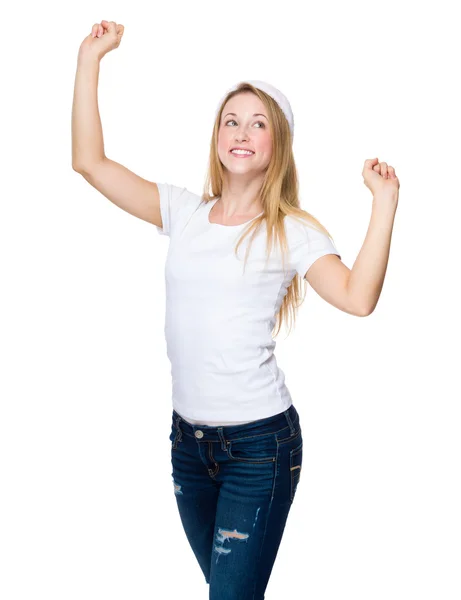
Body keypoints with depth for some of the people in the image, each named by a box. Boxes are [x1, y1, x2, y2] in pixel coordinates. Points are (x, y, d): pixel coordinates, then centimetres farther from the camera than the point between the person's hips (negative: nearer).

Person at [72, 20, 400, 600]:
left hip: (259, 443, -4)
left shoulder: (292, 231, -6)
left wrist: (384, 200, -24)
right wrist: (90, 58, 1)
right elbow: (90, 161, 2)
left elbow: (357, 297, -22)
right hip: (189, 437, 5)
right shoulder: (184, 212, 4)